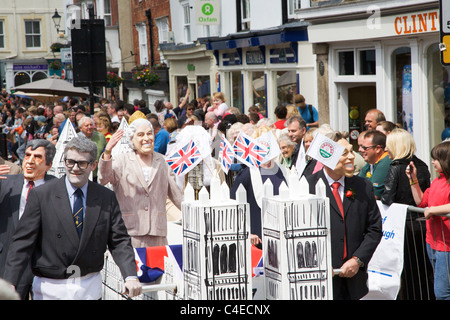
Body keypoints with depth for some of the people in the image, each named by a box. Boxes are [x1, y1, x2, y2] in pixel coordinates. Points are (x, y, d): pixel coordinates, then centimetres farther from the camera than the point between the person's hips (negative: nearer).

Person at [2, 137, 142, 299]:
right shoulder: (40, 195, -5)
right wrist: (9, 284, -15)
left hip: (90, 288, 3)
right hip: (50, 290, -2)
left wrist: (131, 276, -13)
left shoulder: (107, 198, 3)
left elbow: (119, 241, 3)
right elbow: (22, 242, -7)